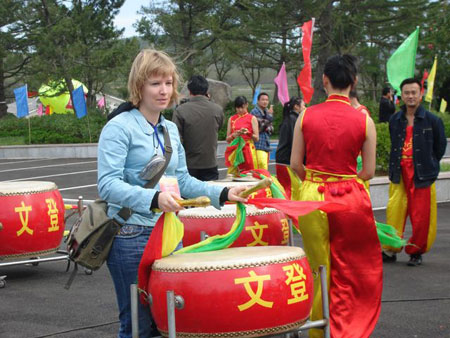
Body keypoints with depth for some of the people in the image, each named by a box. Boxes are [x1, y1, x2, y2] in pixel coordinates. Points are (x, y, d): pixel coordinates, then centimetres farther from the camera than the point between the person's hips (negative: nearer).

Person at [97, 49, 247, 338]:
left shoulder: (171, 129, 12)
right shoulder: (119, 127, -11)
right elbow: (108, 185, -20)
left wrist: (223, 194, 4)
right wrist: (154, 198, -34)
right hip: (131, 238, -7)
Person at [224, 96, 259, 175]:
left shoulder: (252, 118, 6)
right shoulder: (231, 119, 13)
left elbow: (257, 138, 0)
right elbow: (227, 139, 10)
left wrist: (248, 133, -18)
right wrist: (234, 135, -11)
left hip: (247, 150, -2)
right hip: (234, 150, 2)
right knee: (233, 175, -6)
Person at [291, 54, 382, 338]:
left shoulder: (306, 115, -4)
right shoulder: (364, 120, -7)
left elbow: (295, 164, -1)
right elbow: (368, 171, -3)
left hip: (312, 197, 2)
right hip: (350, 198, -1)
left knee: (318, 269, 15)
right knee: (352, 271, 12)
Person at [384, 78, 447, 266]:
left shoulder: (432, 120, -4)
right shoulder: (395, 120, 7)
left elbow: (440, 146, 7)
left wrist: (429, 165, 8)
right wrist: (395, 167, 13)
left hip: (422, 176, -3)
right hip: (400, 176, 3)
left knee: (421, 216, 2)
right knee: (394, 213, 1)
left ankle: (416, 252, 18)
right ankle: (390, 250, 13)